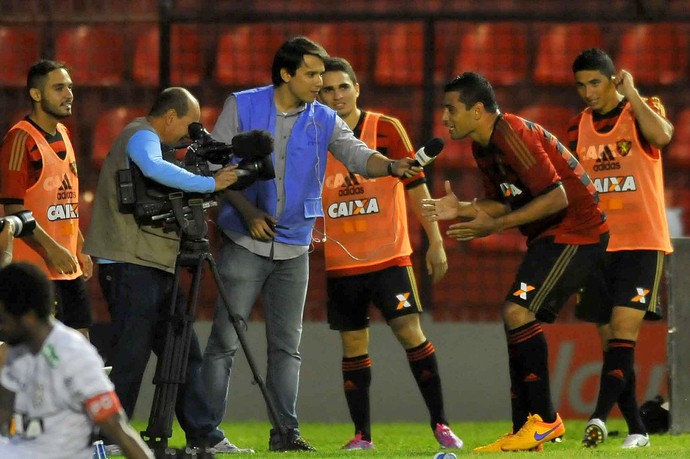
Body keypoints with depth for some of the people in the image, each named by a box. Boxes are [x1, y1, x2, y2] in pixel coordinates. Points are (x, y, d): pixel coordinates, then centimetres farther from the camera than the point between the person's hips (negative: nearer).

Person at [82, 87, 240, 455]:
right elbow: (155, 169, -32)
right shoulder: (141, 136, -9)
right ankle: (108, 438, -10)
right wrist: (209, 183, -26)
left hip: (153, 268, 10)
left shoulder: (146, 139, 23)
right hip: (129, 265, -10)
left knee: (183, 354, 10)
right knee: (131, 356, -12)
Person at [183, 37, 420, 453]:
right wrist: (248, 212, -13)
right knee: (225, 340, -4)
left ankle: (285, 430, 11)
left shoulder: (323, 120, 5)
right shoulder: (242, 107, -3)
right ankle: (206, 430, -1)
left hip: (294, 247, 3)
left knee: (287, 344, 7)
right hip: (245, 243, -3)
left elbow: (356, 153, -8)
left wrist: (391, 166, -30)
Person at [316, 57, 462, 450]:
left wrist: (435, 241, -1)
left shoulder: (387, 130, -2)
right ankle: (362, 435, 11)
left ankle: (440, 423, -3)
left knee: (410, 330, -11)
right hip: (341, 261, 2)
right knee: (354, 345, 5)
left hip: (390, 254, -2)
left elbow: (415, 185, 0)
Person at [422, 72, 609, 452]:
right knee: (517, 321, 9)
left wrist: (495, 225, -26)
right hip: (548, 236, 11)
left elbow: (556, 197, -25)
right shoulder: (484, 148, 11)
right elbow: (503, 203, 17)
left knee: (518, 311, -21)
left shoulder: (513, 135, -21)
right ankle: (525, 431, 12)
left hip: (576, 230, -11)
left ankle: (545, 418, -17)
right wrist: (461, 209, -1)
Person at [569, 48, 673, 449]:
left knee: (623, 330, -17)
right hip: (597, 247, 5)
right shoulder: (579, 127, 11)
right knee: (611, 340, 3)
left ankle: (600, 416, -27)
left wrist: (632, 94, -18)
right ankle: (636, 428, 9)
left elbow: (661, 135, -26)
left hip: (642, 244, -5)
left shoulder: (643, 110, -2)